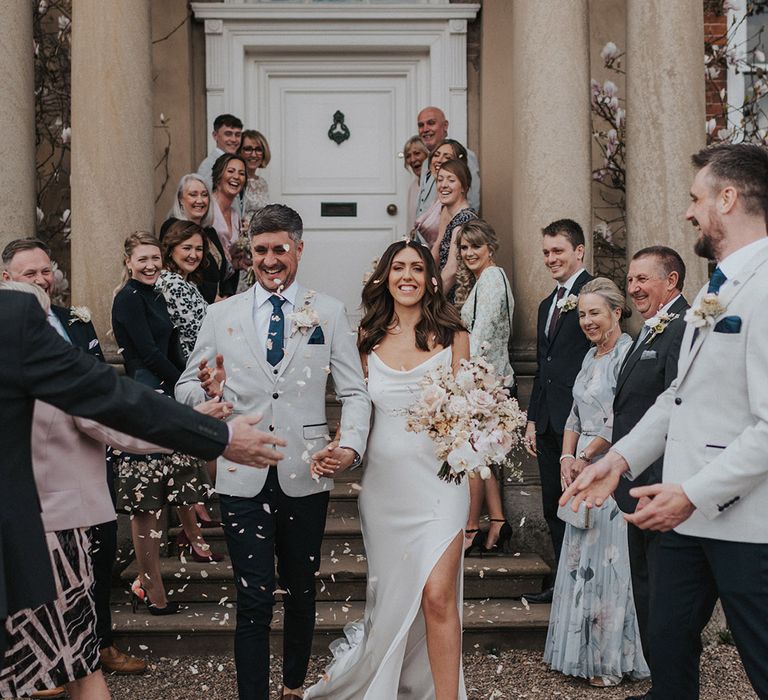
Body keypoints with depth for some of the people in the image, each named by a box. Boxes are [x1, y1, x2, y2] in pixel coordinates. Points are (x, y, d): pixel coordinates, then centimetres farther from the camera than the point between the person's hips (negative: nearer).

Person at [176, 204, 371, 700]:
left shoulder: (330, 313, 4)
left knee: (302, 594, 17)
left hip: (305, 476, 1)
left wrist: (351, 444, -19)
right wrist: (207, 391, -18)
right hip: (244, 478, -1)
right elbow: (186, 389, 6)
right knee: (254, 602, -1)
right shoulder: (222, 314, 5)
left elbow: (355, 391, 0)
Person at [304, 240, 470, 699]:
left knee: (437, 596, -10)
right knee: (391, 592, 15)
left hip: (438, 477, -2)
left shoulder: (453, 336, 1)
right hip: (383, 480, 3)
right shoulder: (368, 337, 6)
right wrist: (335, 451, -6)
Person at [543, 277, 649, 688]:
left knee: (607, 558, -1)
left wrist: (585, 458, -12)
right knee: (580, 558, 13)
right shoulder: (591, 355, 14)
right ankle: (583, 649, 26)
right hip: (582, 469, 8)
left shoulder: (627, 354, -13)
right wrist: (567, 458, 2)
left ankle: (612, 659, 13)